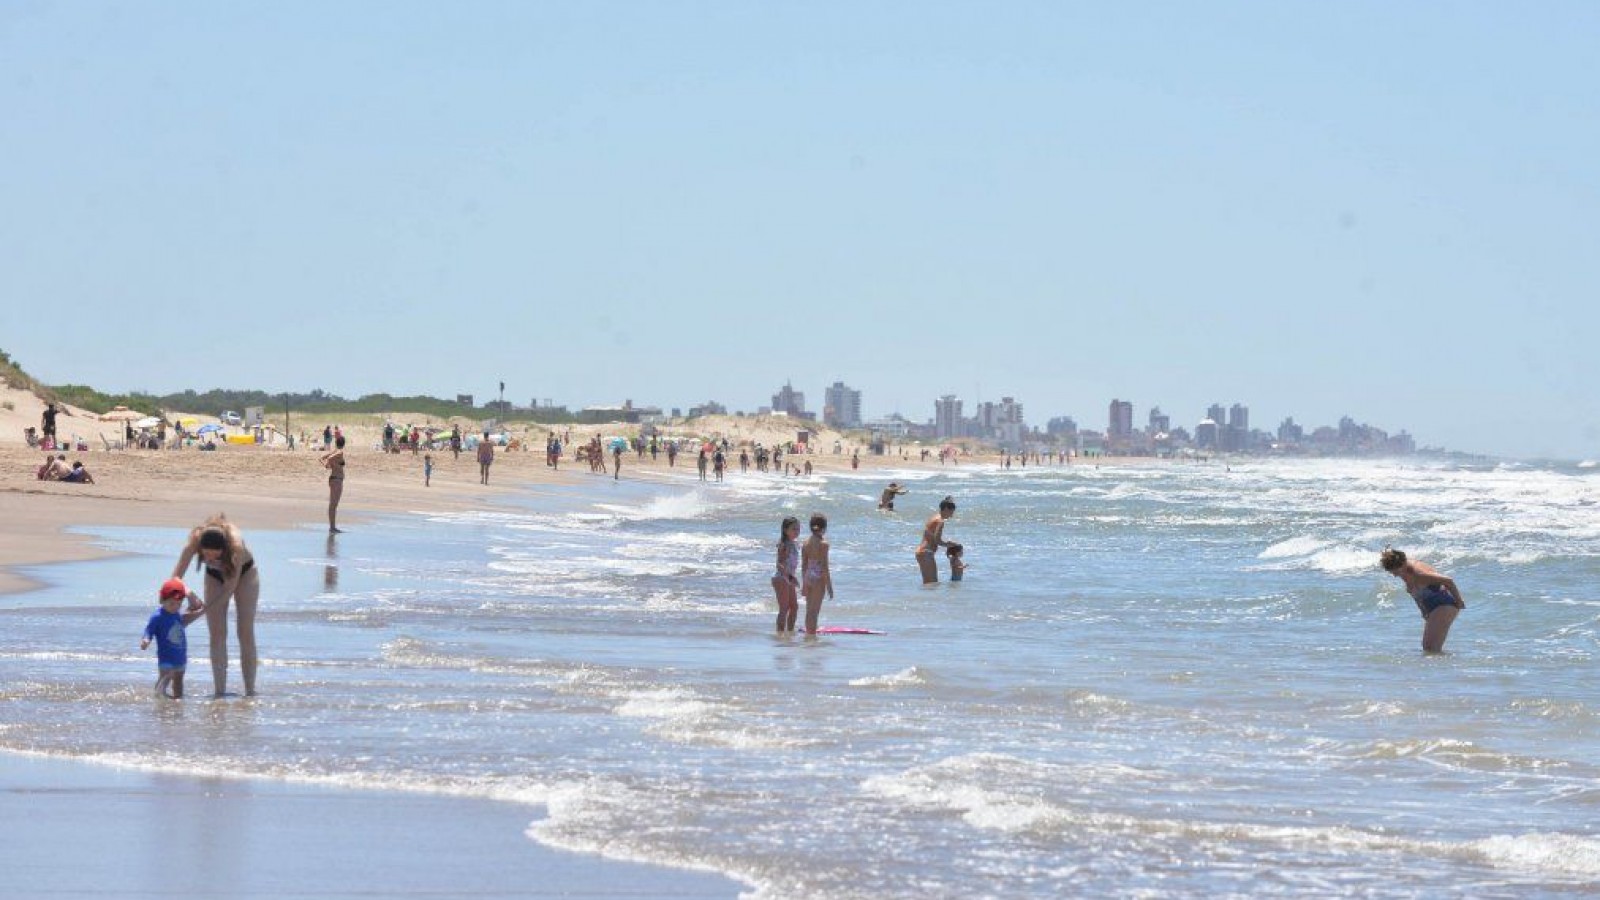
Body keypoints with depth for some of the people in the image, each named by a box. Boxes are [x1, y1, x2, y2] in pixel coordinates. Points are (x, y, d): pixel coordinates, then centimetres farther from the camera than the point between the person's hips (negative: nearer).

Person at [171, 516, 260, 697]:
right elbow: (176, 577, -30)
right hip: (215, 576, 3)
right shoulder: (194, 542, -34)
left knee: (246, 633, -8)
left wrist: (207, 608, -37)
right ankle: (220, 690, -7)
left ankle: (250, 690, -7)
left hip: (244, 573, -3)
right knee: (217, 635, -7)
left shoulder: (236, 545, -41)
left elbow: (232, 584, -34)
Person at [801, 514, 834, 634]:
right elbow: (825, 567, -15)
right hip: (818, 579, -6)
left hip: (807, 576, 6)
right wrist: (829, 586, -10)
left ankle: (809, 634, 22)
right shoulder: (823, 544, -14)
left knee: (809, 610, 15)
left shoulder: (806, 542, 5)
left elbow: (803, 565, 10)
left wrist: (804, 584, 19)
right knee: (814, 611, -3)